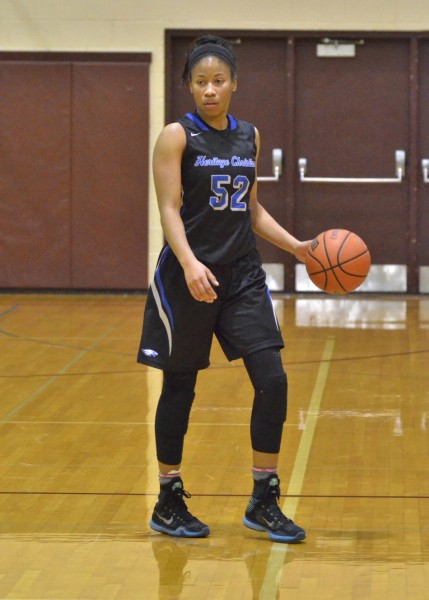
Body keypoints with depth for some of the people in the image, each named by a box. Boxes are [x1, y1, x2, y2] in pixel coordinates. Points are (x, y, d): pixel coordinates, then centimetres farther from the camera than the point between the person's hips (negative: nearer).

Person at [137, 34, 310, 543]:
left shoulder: (249, 137, 10)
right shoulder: (177, 136, -6)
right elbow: (169, 209, -14)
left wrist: (295, 246, 6)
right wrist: (190, 263, -29)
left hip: (242, 276, 5)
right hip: (189, 279, -5)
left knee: (272, 381, -5)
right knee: (180, 388, 4)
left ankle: (264, 503, 6)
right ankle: (168, 504, 18)